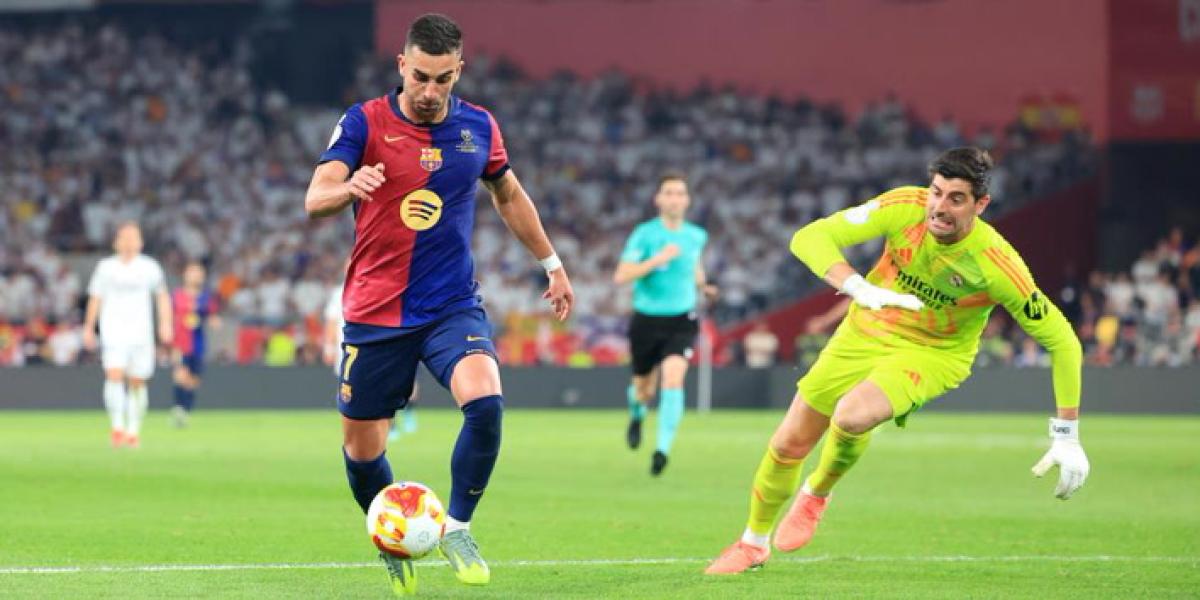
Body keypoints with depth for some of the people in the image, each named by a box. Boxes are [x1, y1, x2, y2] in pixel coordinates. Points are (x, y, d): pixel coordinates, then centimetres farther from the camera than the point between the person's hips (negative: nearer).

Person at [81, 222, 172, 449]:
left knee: (137, 383, 2)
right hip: (113, 332, -1)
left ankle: (133, 432, 13)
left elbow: (162, 296, 14)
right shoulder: (106, 267, 7)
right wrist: (88, 328, 11)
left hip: (141, 333, 1)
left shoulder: (149, 267, 7)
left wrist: (165, 324, 3)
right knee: (114, 375, -19)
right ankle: (117, 426, -20)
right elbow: (95, 299, 13)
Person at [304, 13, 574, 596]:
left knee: (485, 401, -26)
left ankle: (456, 528, -6)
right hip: (374, 312, -1)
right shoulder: (364, 122, -8)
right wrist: (350, 187, -44)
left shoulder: (478, 127, 1)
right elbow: (315, 199, -21)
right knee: (362, 453, 4)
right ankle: (394, 545, 33)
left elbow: (509, 195, 20)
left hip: (453, 305, 1)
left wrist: (551, 263, 24)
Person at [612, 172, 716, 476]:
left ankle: (663, 448, -21)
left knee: (673, 379, -23)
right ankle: (637, 416, 50)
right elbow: (620, 276, -17)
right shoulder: (644, 234, -9)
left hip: (681, 321, 1)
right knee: (644, 391, 12)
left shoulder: (696, 236, 4)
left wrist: (700, 282, 8)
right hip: (646, 321, -1)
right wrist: (657, 260, -25)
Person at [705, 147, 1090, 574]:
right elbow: (809, 238, -26)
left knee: (852, 416, -32)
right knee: (788, 444, 5)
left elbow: (1061, 340, -20)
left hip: (933, 354, -3)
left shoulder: (996, 264, -29)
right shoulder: (905, 207, -23)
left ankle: (816, 494, 4)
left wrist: (1067, 436, -21)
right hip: (865, 331, 3)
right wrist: (860, 288, -44)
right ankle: (753, 545, 34)